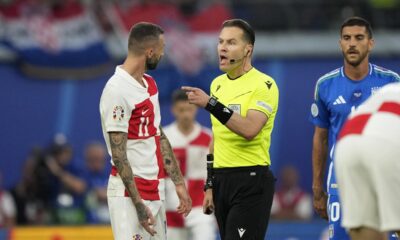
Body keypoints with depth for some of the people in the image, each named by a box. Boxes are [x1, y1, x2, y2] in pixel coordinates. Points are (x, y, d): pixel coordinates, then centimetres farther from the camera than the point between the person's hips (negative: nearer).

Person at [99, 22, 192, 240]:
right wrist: (138, 205, -19)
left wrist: (179, 184, 14)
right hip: (130, 193, -9)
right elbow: (119, 155, -17)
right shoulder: (117, 90, -16)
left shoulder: (150, 84, 13)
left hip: (156, 189, 9)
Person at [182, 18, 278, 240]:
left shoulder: (263, 85, -9)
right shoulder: (217, 84, 14)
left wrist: (210, 104, -28)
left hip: (251, 181, -7)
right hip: (222, 180, 7)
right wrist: (210, 185, 18)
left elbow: (249, 130, -25)